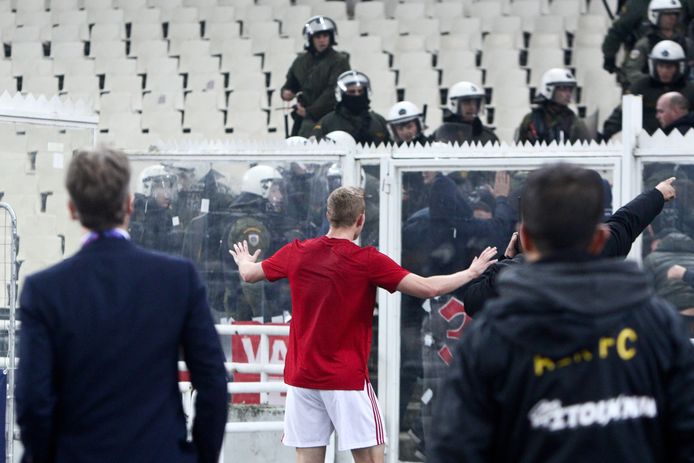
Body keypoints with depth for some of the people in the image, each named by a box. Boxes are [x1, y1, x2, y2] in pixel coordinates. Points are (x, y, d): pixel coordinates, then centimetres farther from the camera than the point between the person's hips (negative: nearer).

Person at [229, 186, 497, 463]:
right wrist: (472, 272, 2)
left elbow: (249, 274, 18)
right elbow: (428, 288, -13)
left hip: (302, 376, 5)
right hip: (347, 378, -4)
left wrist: (244, 261, 42)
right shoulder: (367, 261, -11)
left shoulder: (297, 253, 2)